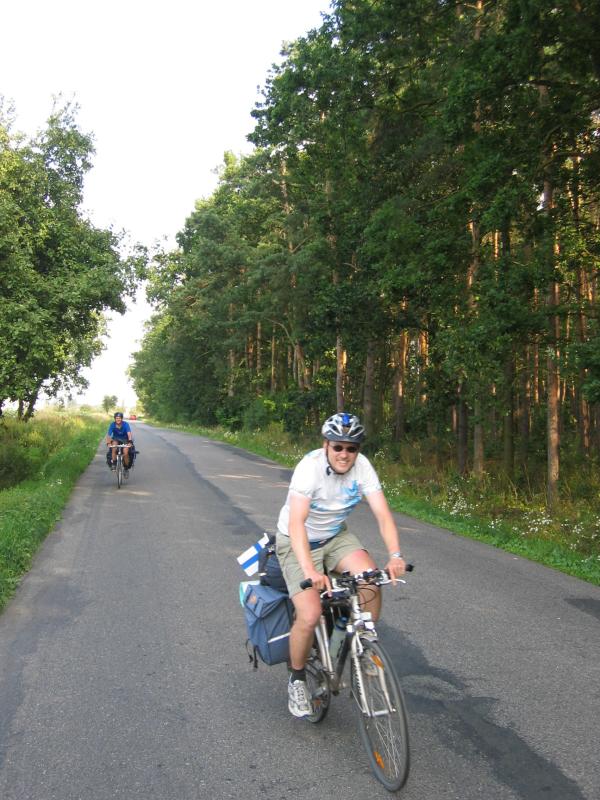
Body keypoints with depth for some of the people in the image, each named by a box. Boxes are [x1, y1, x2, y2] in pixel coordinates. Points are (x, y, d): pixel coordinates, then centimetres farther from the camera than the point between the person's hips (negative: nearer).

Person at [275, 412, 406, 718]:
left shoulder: (362, 466, -16)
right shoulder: (310, 467, -29)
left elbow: (383, 514, -21)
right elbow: (296, 523, -38)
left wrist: (395, 555, -38)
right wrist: (309, 571, -51)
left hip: (335, 537, 4)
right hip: (298, 543, -4)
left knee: (372, 580, -23)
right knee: (310, 615, -19)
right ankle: (297, 679, 10)